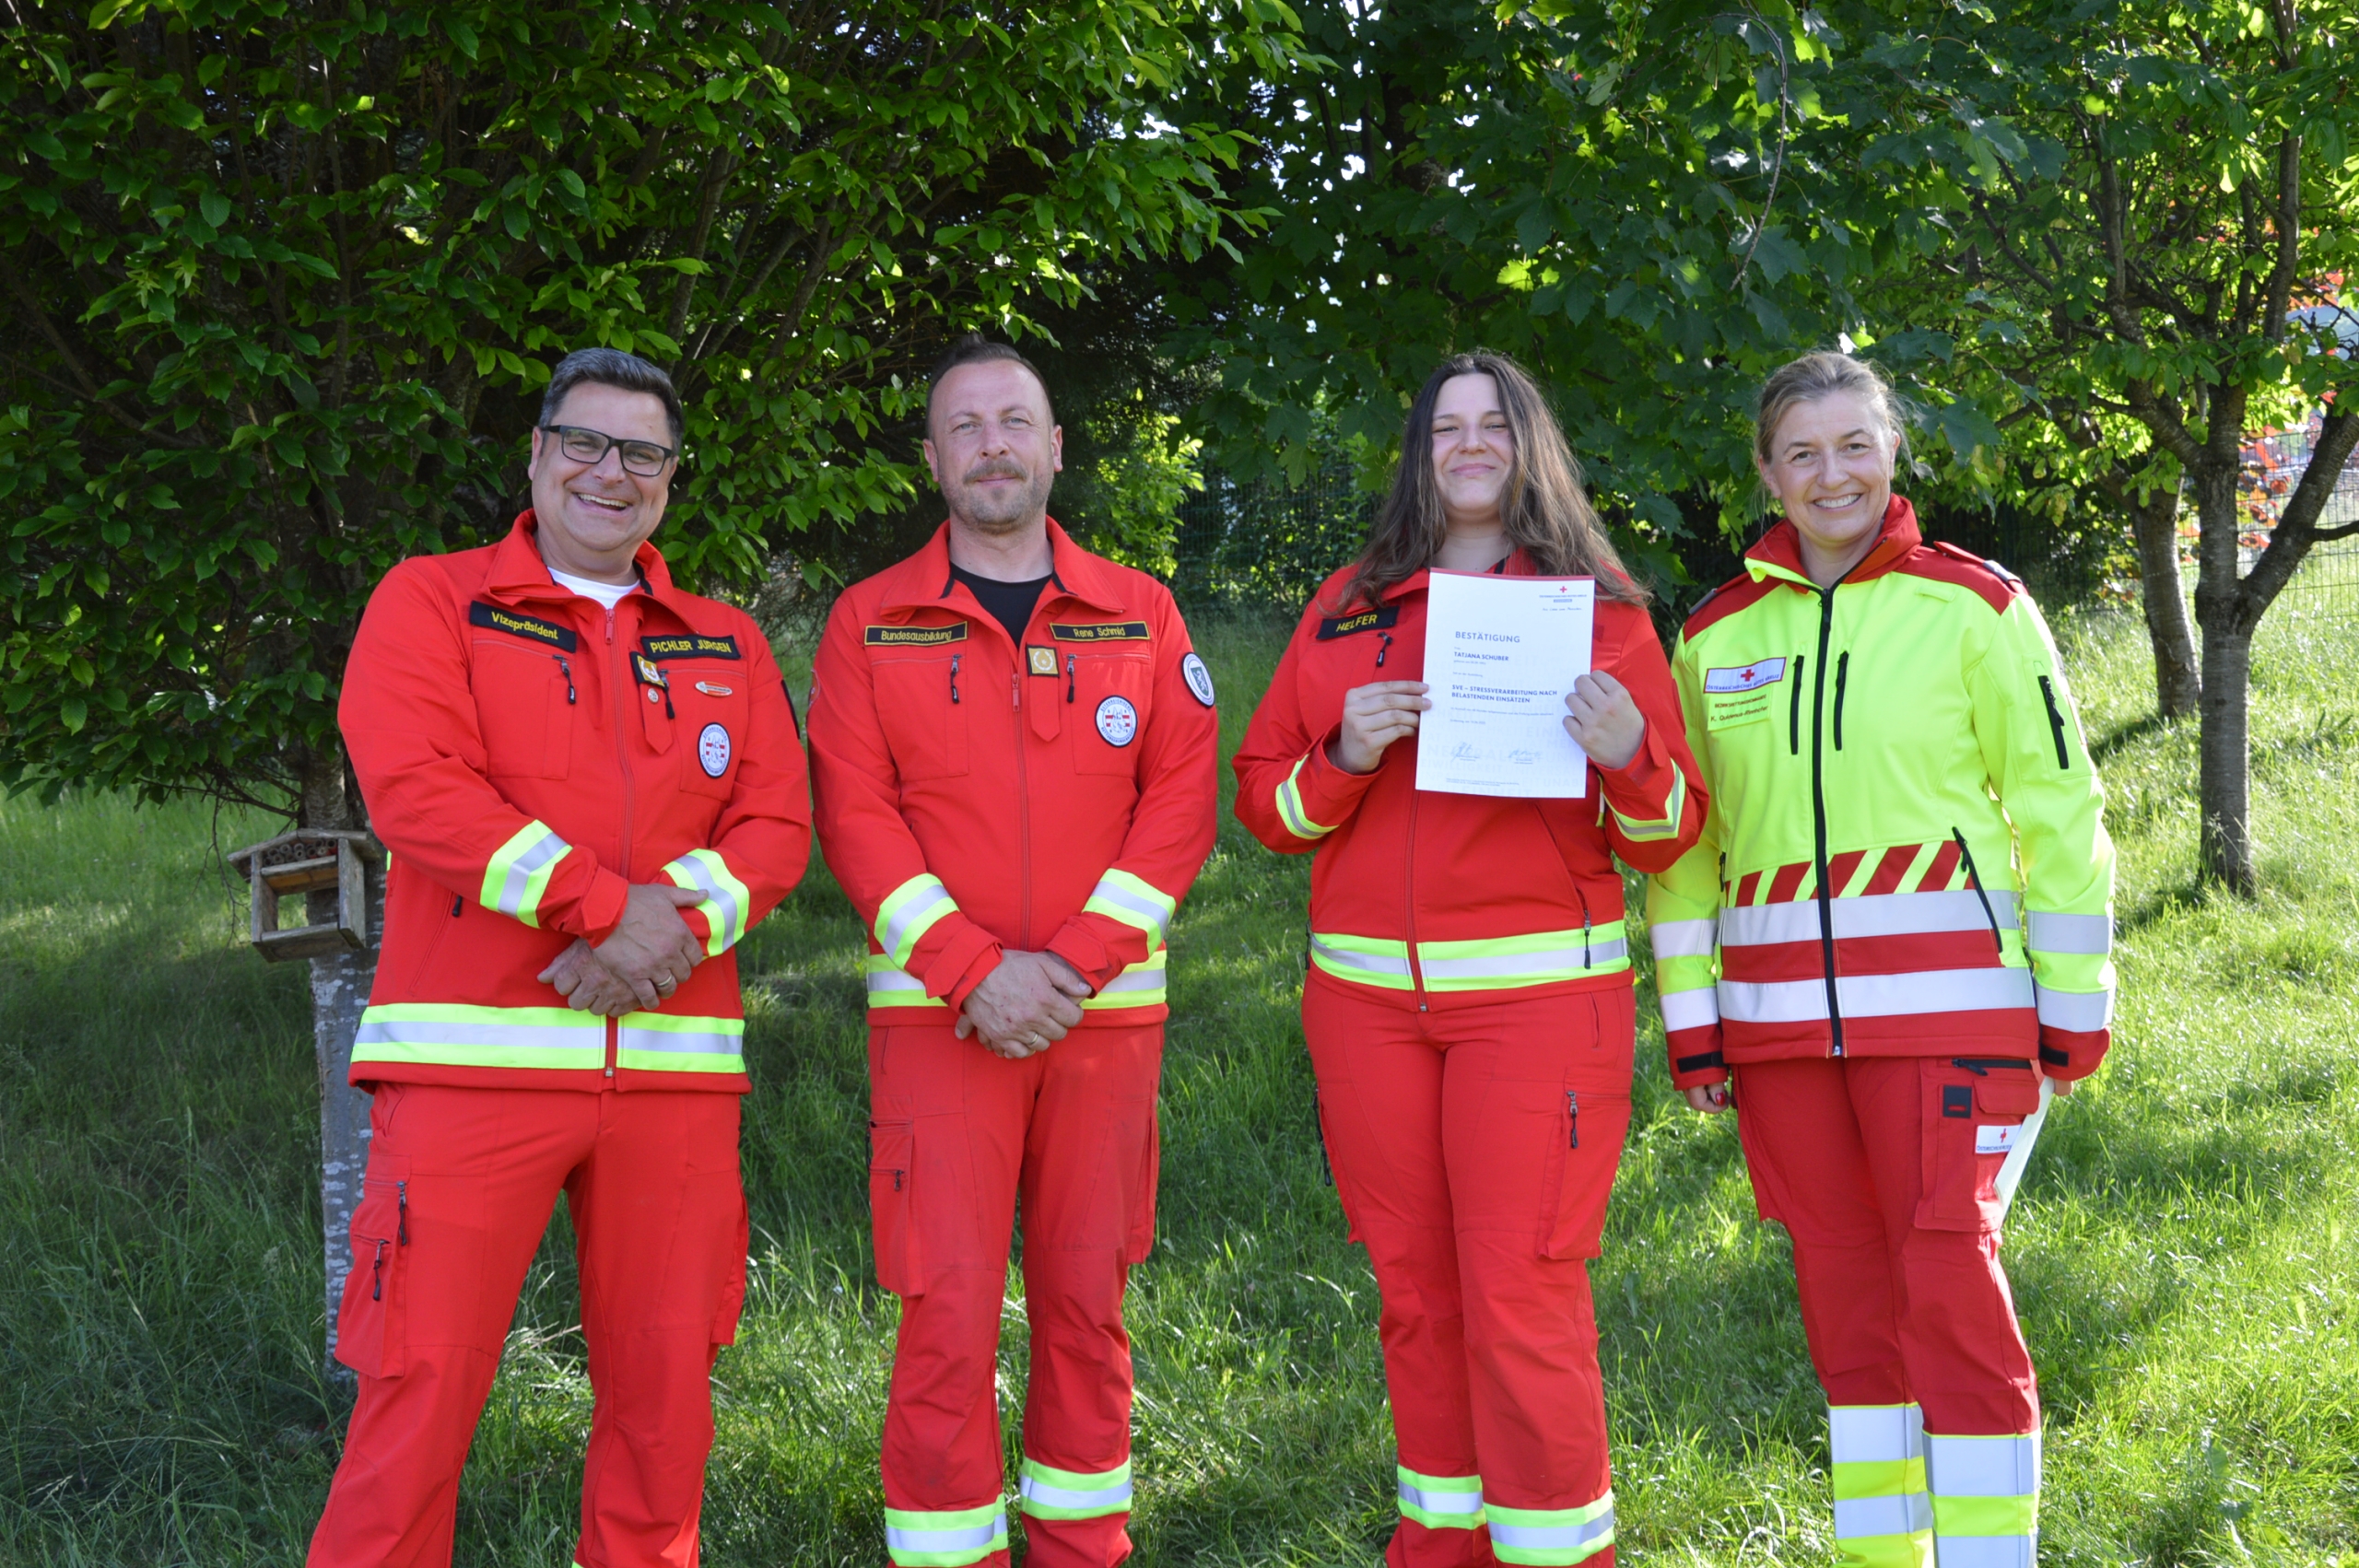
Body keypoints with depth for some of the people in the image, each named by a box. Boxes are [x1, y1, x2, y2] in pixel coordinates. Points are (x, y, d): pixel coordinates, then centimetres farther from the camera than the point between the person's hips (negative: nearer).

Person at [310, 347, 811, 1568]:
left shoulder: (727, 645, 16)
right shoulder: (431, 601, 5)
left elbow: (777, 828, 7)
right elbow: (410, 784, -10)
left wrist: (678, 922, -14)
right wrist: (607, 904, -16)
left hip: (674, 1061, 4)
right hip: (475, 1056, -4)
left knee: (663, 1381, 8)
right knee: (423, 1381, -5)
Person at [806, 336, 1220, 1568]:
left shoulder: (1139, 614, 8)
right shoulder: (870, 622, 5)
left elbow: (1183, 796, 1)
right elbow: (854, 816, -3)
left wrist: (1076, 961, -11)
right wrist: (975, 971, -14)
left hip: (1107, 1006, 2)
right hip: (936, 1011, -1)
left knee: (1086, 1296, 7)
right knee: (948, 1308, -4)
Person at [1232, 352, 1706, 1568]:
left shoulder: (1600, 611, 5)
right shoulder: (1346, 608, 13)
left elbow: (1669, 837, 4)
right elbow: (1265, 802, 11)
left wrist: (1629, 754, -17)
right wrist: (1344, 756, -8)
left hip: (1538, 989, -3)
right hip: (1367, 991, 3)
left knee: (1523, 1291, -7)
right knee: (1414, 1286, 10)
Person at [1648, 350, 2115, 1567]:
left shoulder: (1971, 606, 1)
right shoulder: (1716, 635, 10)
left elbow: (2060, 810, 1)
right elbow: (1679, 839, 14)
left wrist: (2072, 1012, -1)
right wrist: (1691, 1027, 9)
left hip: (1944, 1003, -3)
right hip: (1780, 1016, 4)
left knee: (1951, 1287, -8)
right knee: (1845, 1296, 8)